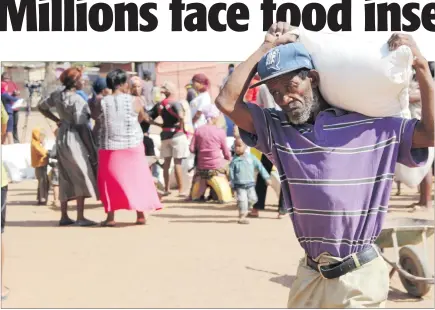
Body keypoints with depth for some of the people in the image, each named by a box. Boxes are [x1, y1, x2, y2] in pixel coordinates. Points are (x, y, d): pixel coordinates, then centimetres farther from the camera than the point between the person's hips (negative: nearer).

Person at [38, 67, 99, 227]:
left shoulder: (57, 95, 5)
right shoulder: (77, 100, -17)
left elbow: (42, 107, 19)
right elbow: (81, 126, -17)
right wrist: (91, 150, -11)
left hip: (61, 137, 8)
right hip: (74, 138, -8)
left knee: (66, 178, 12)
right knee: (82, 176, -2)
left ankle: (64, 216, 16)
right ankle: (80, 217, -3)